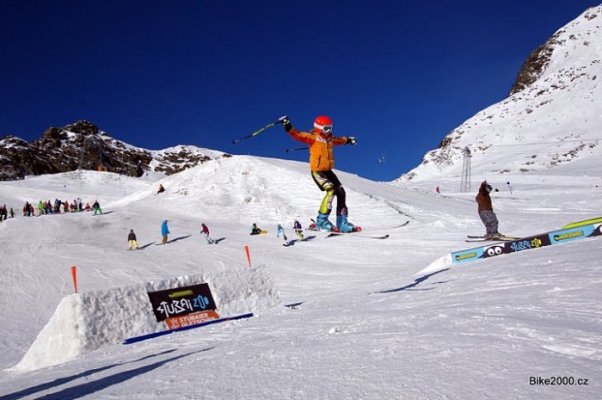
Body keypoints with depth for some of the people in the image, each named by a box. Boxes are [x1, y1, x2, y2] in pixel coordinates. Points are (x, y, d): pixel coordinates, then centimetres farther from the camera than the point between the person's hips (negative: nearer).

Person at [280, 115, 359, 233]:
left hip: (328, 170, 8)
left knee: (341, 192, 4)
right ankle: (321, 221, -21)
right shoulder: (313, 137, -7)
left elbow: (338, 140, 37)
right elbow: (298, 135, -20)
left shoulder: (330, 138, 14)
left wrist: (347, 140, 55)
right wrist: (288, 127, -36)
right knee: (331, 190, -25)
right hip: (317, 170, -8)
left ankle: (342, 222, 11)